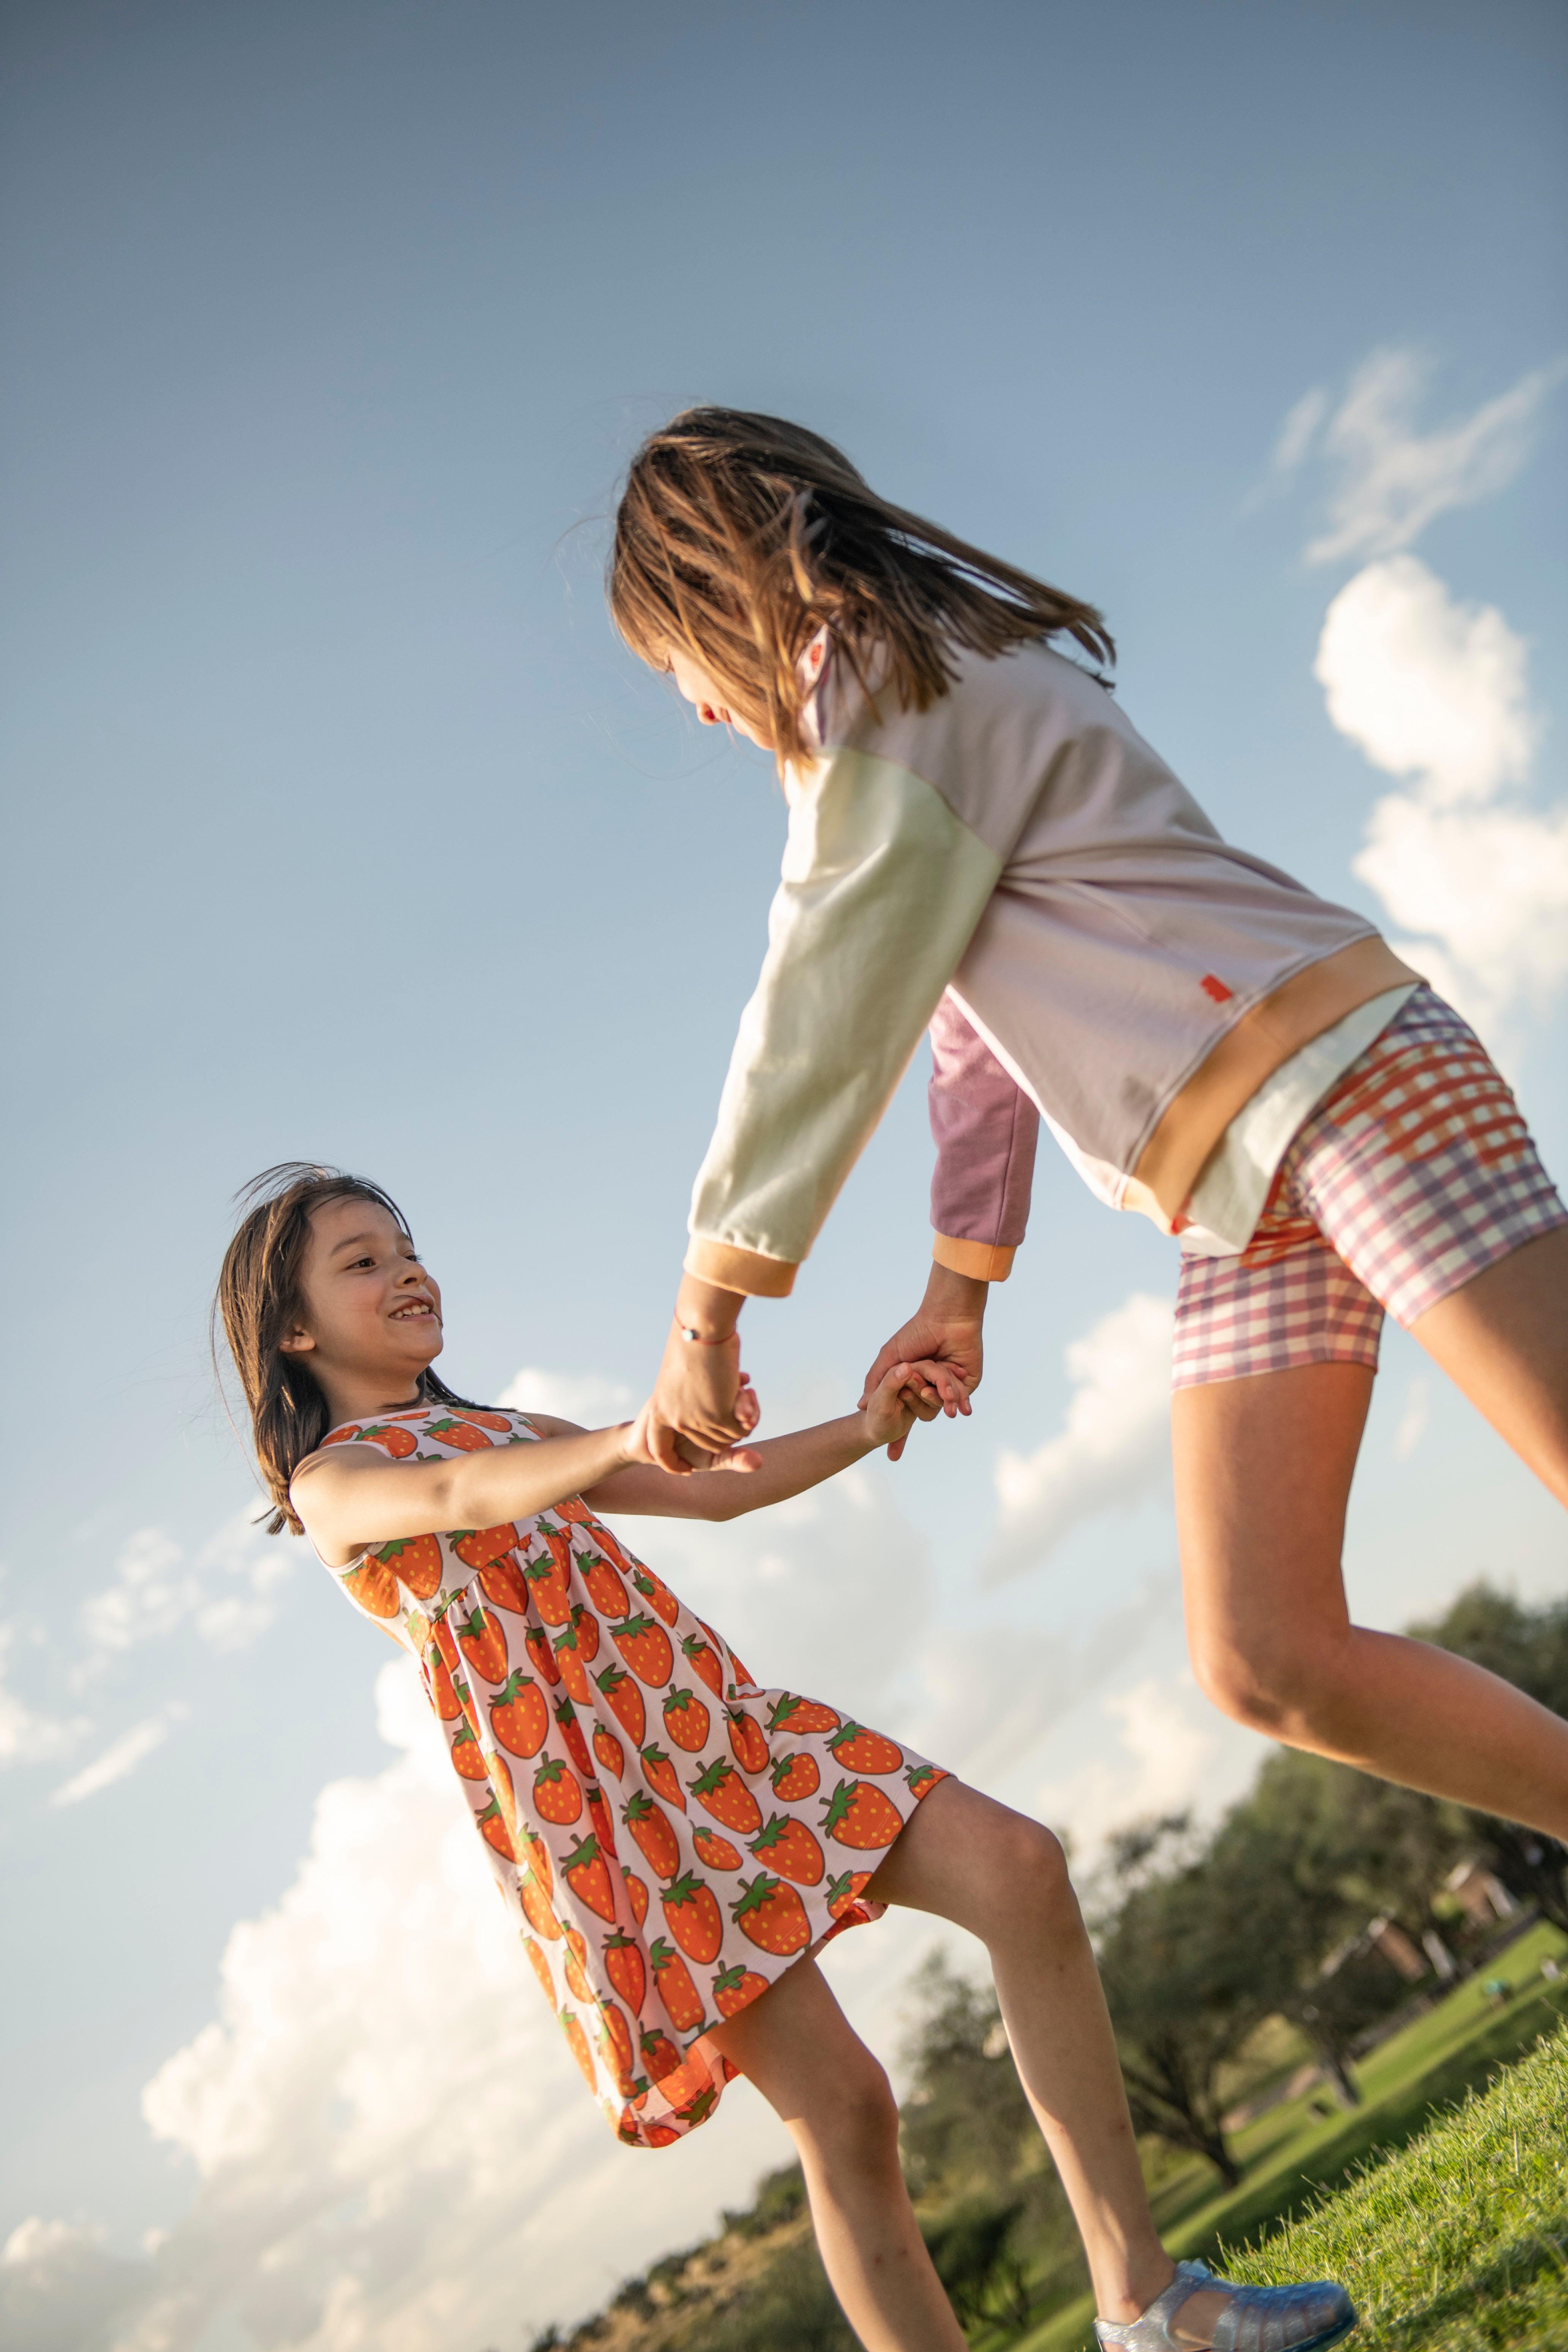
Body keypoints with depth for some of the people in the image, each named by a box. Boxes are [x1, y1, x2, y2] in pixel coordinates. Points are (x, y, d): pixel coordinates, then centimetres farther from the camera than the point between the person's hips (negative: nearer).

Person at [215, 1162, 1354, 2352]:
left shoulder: (513, 1433, 25)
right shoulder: (329, 1484, 3)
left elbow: (719, 1491, 23)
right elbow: (460, 1500, -21)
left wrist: (865, 1430, 4)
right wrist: (627, 1440, -41)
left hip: (707, 1716, 7)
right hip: (588, 1795, -6)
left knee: (1018, 1867, -11)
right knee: (840, 2102, -12)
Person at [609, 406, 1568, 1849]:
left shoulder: (892, 686, -7)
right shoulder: (893, 703, 22)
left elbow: (824, 1026, -10)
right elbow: (973, 1021, 21)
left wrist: (707, 1311, -5)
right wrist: (960, 1290, 21)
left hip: (1337, 1081, -9)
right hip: (1238, 1210, 9)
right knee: (1265, 1663, -1)